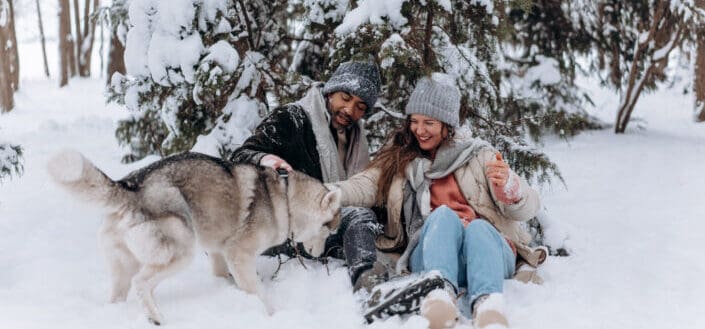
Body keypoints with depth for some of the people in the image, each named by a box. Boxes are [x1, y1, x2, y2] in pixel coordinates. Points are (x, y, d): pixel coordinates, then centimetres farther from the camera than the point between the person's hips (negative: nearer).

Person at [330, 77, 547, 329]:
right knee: (443, 214, -31)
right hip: (431, 255, 1)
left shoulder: (478, 155, 14)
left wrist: (509, 187, -18)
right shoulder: (400, 157, 21)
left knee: (478, 225, -34)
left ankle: (487, 304, -63)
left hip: (488, 248, 0)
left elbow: (527, 208, 5)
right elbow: (367, 186, 2)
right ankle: (442, 295, -59)